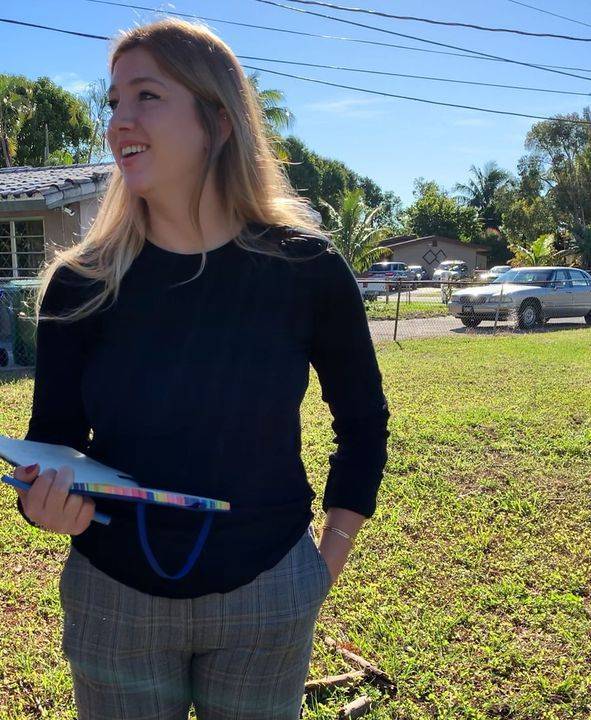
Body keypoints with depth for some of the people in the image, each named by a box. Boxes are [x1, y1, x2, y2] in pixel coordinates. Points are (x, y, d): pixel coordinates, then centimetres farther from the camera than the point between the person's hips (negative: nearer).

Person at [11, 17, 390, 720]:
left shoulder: (307, 271, -10)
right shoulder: (79, 284, -8)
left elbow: (363, 422, 3)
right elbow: (52, 445, 0)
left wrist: (331, 555, 1)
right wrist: (46, 500, -22)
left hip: (266, 606, 0)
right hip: (111, 600, 1)